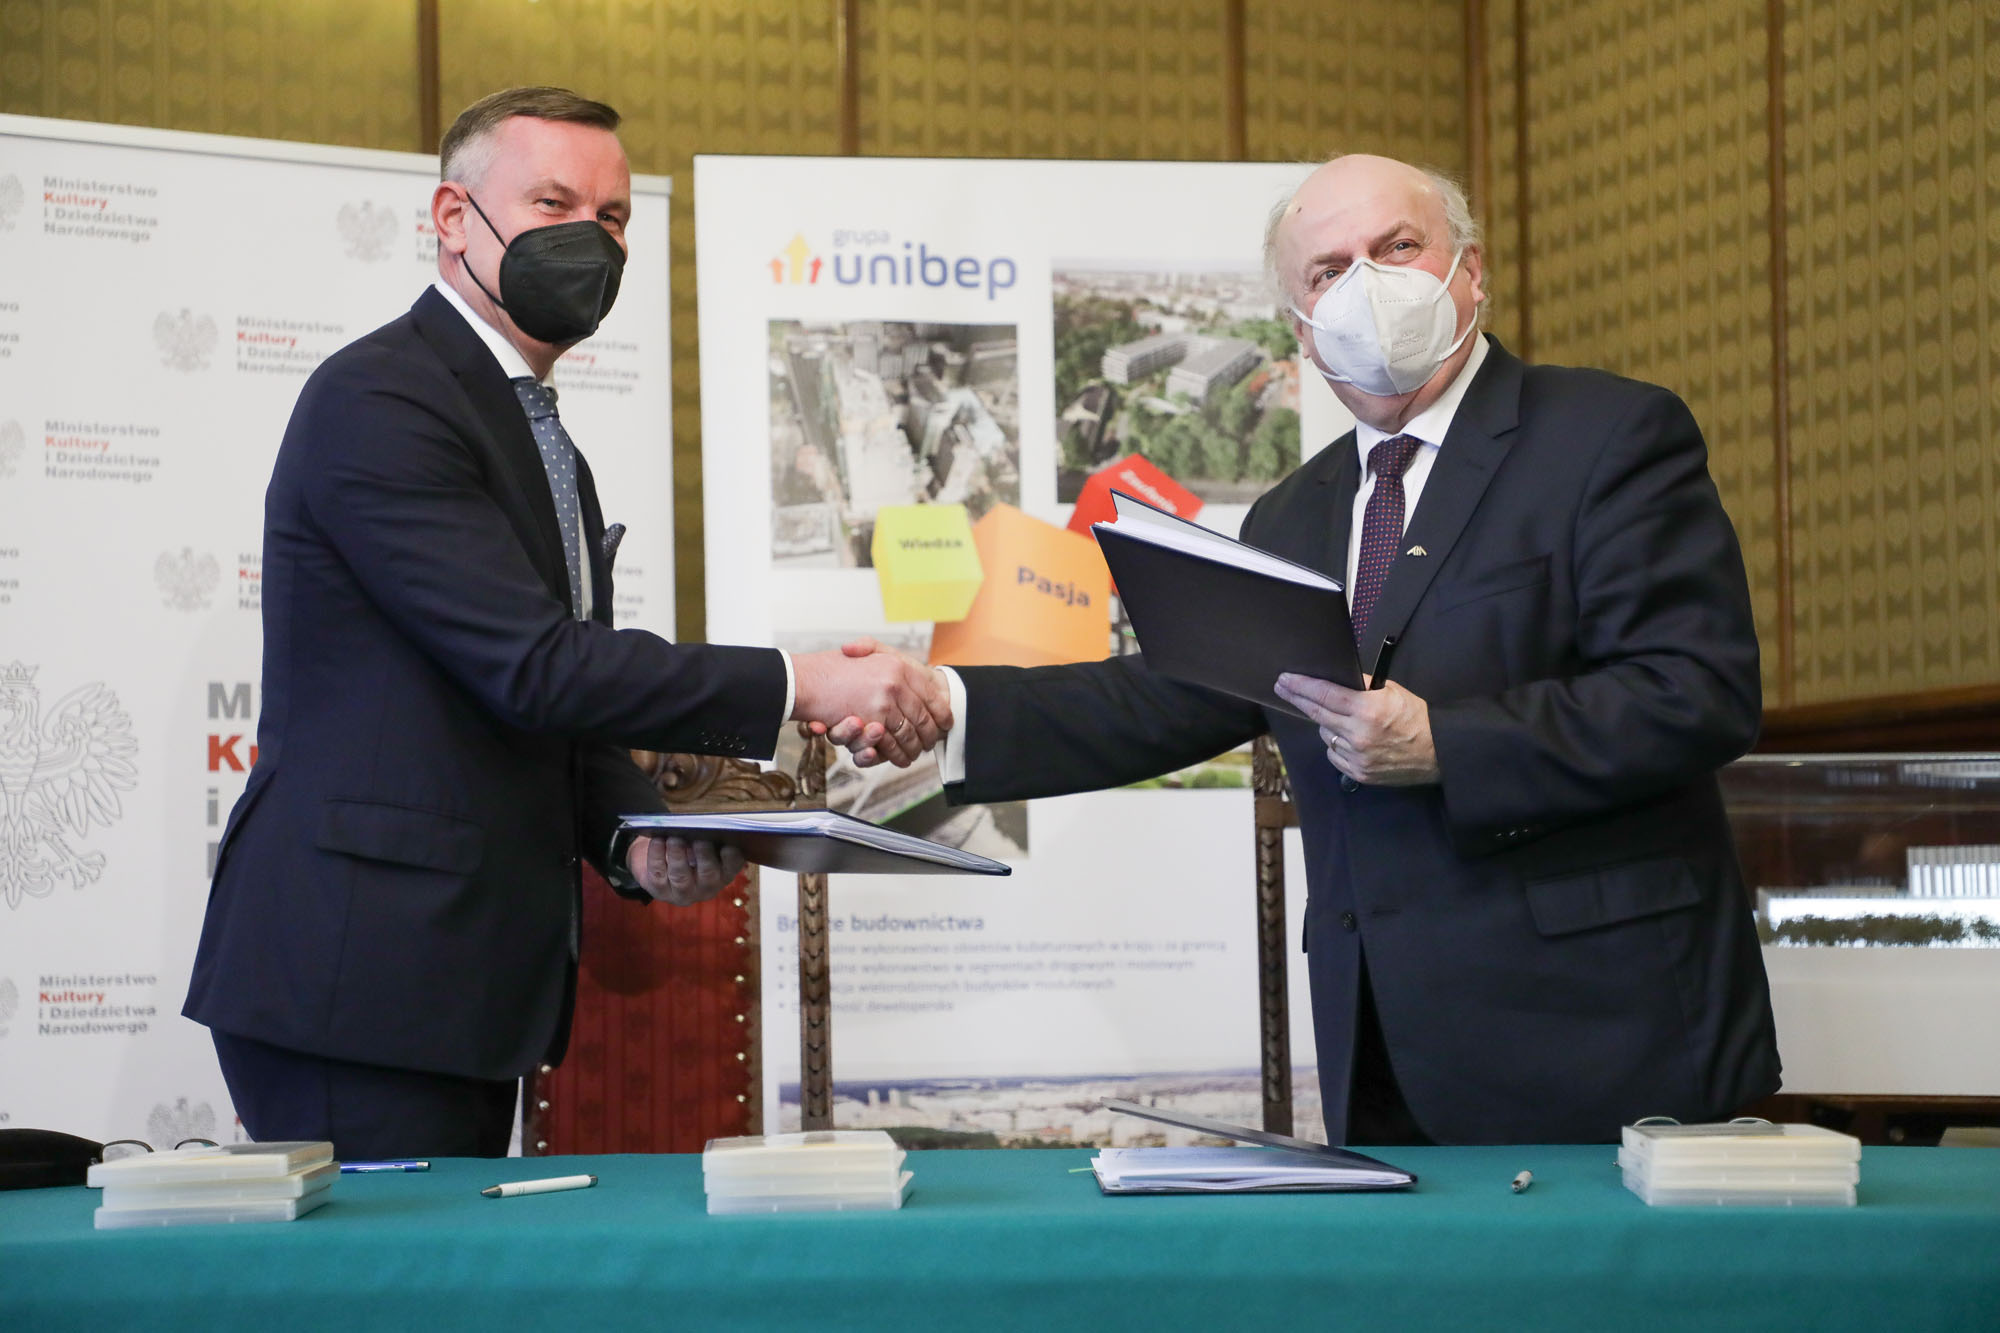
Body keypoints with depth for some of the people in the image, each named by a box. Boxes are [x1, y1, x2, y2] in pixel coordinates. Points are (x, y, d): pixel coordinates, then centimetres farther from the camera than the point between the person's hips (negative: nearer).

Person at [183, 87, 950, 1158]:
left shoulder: (543, 445, 21)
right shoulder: (377, 402, -11)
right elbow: (533, 666, -20)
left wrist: (641, 845, 1)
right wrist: (800, 686, -20)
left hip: (470, 984, 9)